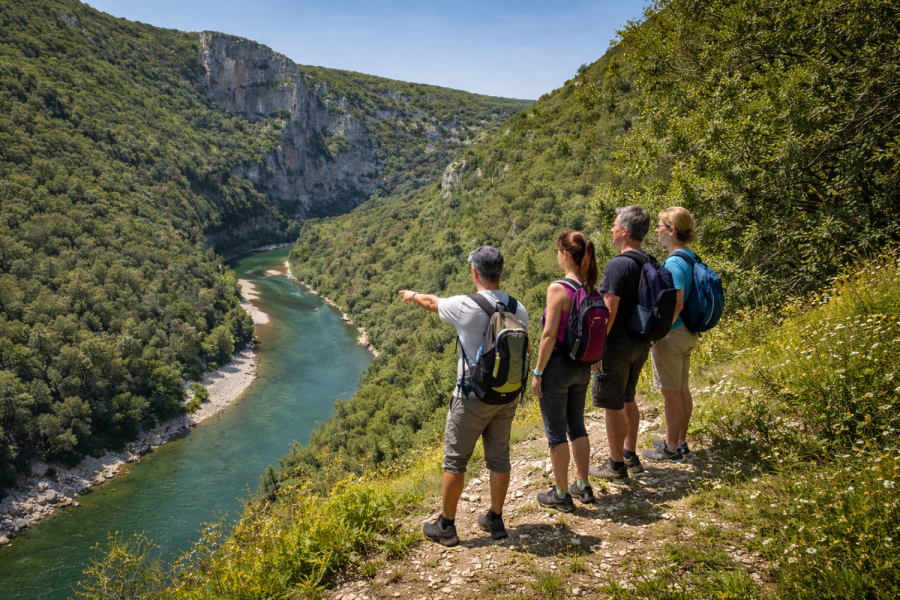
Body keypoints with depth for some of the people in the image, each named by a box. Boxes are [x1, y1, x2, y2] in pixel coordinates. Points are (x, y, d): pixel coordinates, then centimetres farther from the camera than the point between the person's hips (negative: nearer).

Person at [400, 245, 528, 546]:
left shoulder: (465, 307, -18)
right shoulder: (519, 310, -3)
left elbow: (432, 302, 3)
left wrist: (413, 295, 25)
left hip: (473, 397, -5)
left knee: (455, 459, 8)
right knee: (499, 458, 16)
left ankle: (446, 526, 19)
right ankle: (495, 520, 29)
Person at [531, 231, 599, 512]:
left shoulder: (558, 289, -20)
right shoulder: (592, 288, 1)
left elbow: (549, 335, -20)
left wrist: (538, 372, -13)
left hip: (558, 365, -7)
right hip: (582, 366, 7)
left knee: (556, 433, 7)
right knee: (577, 426, 20)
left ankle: (561, 495, 18)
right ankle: (583, 486, 31)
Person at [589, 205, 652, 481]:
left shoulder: (618, 264, -20)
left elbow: (609, 311, -23)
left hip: (618, 345, -9)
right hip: (640, 344, 9)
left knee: (613, 406, 3)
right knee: (627, 399, 21)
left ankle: (616, 465, 14)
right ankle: (630, 456, 32)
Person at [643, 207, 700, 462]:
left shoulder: (674, 262, -21)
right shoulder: (691, 258, 9)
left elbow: (676, 304, -26)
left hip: (671, 335, -10)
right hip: (687, 333, 10)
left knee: (671, 392, 2)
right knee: (681, 389, 18)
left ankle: (671, 448, 13)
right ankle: (680, 441, 30)